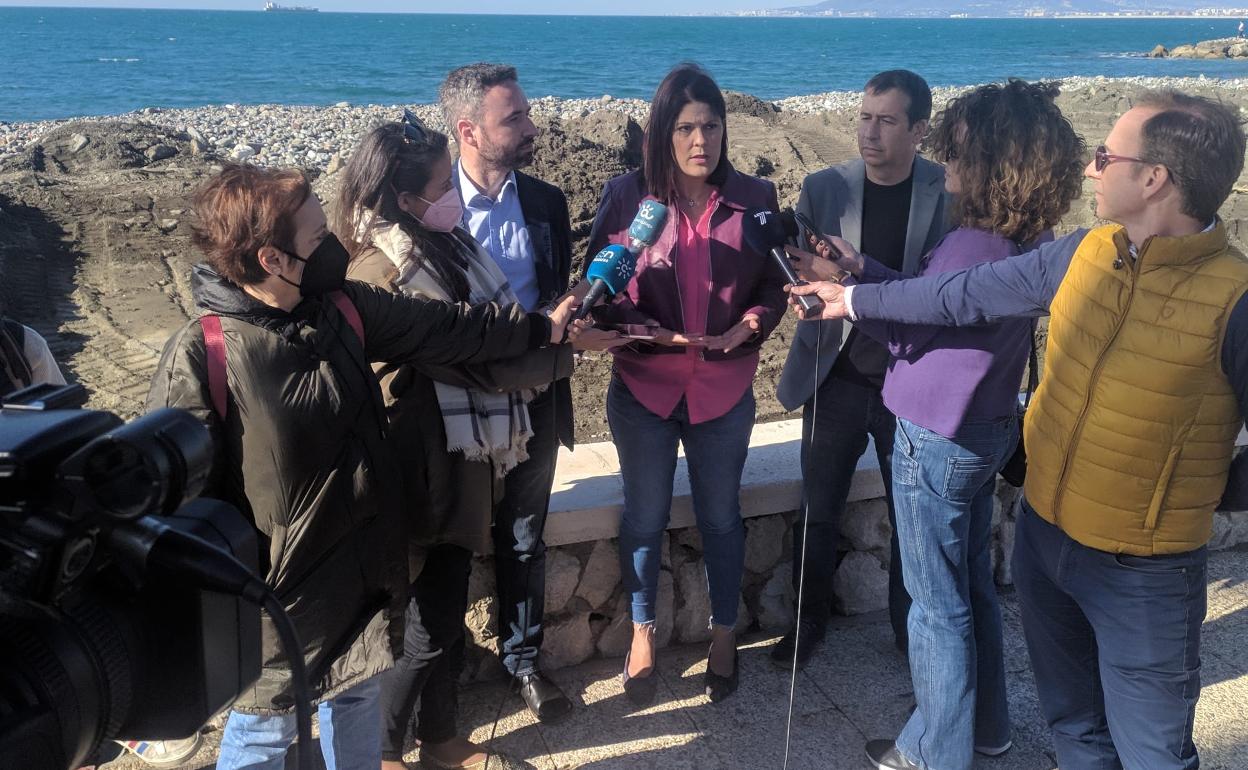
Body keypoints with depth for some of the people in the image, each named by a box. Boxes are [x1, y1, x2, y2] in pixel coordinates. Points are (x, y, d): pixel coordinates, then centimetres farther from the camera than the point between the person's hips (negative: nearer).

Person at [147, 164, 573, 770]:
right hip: (276, 587, -5)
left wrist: (540, 327, 10)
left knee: (358, 698, 24)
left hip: (362, 567, 6)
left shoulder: (345, 310, -4)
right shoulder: (199, 355, -21)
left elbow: (446, 329, 6)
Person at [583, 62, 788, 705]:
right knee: (645, 517, 15)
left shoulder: (755, 198, -5)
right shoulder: (625, 196, -8)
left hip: (724, 392, 1)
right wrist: (636, 325, -22)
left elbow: (774, 287, 1)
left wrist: (749, 326, -19)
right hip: (643, 389, 0)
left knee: (720, 518, 16)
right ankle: (642, 634, 37)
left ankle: (723, 635, 37)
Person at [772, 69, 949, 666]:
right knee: (817, 513, 11)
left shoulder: (948, 193, -7)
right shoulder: (823, 188, -2)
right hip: (835, 376, 1)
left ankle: (910, 630, 33)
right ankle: (808, 622, 33)